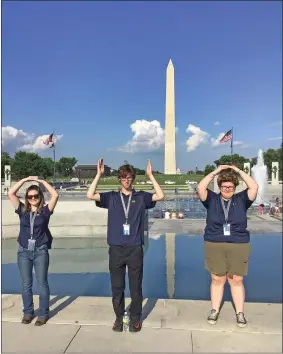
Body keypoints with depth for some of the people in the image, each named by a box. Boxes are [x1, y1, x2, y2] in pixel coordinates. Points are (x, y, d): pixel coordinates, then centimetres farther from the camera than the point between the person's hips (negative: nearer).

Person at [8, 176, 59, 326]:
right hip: (24, 251, 3)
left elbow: (55, 195, -13)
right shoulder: (22, 210, 5)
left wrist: (42, 181, -9)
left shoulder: (45, 211, -2)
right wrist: (25, 179, -4)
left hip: (40, 251, -2)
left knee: (42, 283, 5)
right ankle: (28, 312, 26)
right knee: (26, 284, 11)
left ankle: (43, 313, 16)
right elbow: (11, 193, -3)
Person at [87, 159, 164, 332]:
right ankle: (119, 318, 28)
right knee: (117, 287, 11)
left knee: (136, 286, 9)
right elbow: (90, 195, -7)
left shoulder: (141, 197, 5)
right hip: (116, 249, 1)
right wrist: (99, 175, -9)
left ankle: (135, 318, 26)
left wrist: (150, 175, -9)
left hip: (135, 248, -1)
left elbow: (160, 196, -9)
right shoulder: (111, 197, 5)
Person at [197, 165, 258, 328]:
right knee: (217, 280, 9)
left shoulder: (241, 199, 4)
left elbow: (254, 187, -9)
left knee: (237, 280, 9)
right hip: (214, 246, 0)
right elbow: (201, 187, -11)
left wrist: (238, 171, -5)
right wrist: (216, 171, -8)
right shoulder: (212, 199, 4)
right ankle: (215, 311, 22)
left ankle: (240, 313, 22)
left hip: (239, 246, 0)